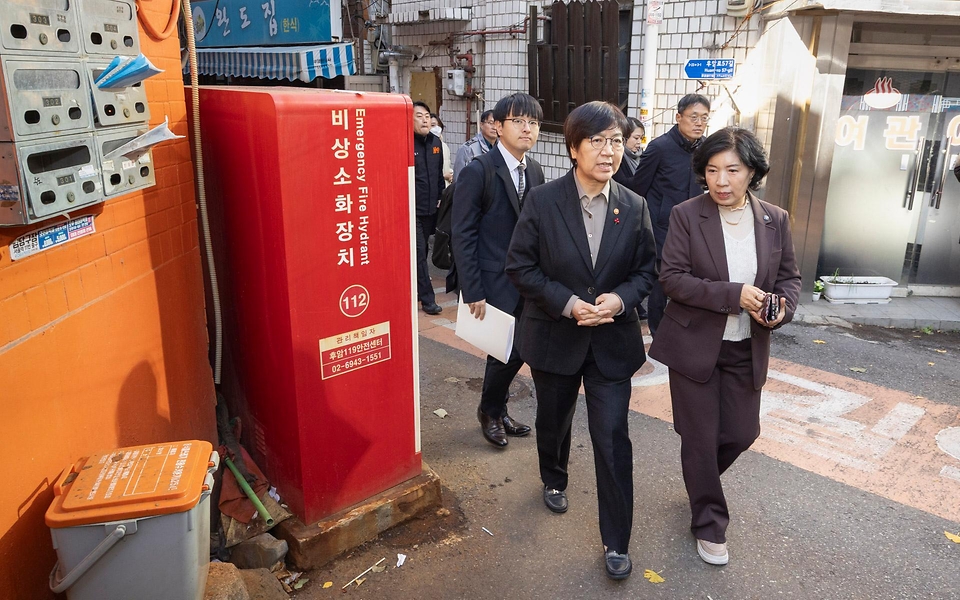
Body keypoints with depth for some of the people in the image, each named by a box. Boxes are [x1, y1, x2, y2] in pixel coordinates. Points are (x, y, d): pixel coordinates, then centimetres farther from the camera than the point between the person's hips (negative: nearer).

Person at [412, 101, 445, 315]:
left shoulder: (435, 142, 9)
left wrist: (440, 197, 14)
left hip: (431, 209, 7)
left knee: (421, 252, 16)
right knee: (419, 254, -2)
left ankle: (413, 289, 30)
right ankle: (427, 298, 3)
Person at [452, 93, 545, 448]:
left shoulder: (535, 172, 7)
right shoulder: (477, 172, -13)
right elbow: (462, 236, -13)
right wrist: (472, 292, -15)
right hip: (495, 284, -6)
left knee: (517, 351, 11)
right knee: (507, 352, 0)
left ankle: (497, 411, 33)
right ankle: (490, 412, 27)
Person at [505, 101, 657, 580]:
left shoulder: (634, 207, -5)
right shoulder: (543, 201, -12)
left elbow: (647, 269, 3)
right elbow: (520, 266, -9)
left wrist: (622, 298, -17)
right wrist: (567, 303, -19)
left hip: (612, 341, 1)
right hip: (554, 337, 0)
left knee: (612, 439, 0)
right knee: (553, 420, 22)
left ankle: (616, 541, 16)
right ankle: (554, 479, 54)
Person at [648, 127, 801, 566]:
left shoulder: (775, 220, 0)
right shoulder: (687, 215, -11)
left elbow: (789, 277, 9)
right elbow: (671, 278, -15)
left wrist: (783, 308, -14)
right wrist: (733, 295, -24)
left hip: (747, 349, 4)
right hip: (695, 345, -3)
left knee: (742, 433, 13)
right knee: (701, 438, 6)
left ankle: (699, 480, 46)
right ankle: (709, 524, 27)